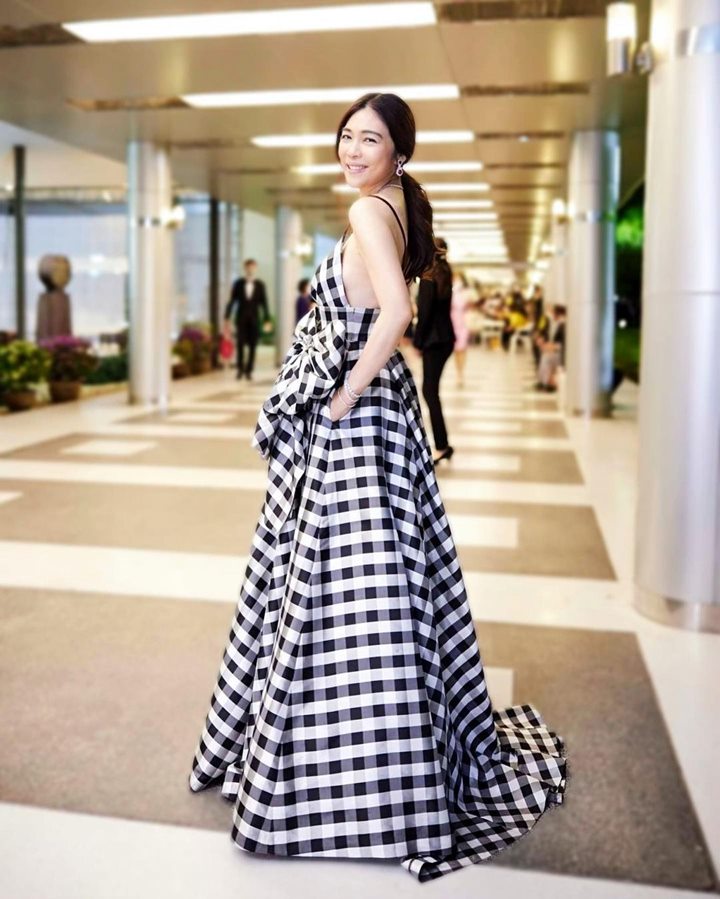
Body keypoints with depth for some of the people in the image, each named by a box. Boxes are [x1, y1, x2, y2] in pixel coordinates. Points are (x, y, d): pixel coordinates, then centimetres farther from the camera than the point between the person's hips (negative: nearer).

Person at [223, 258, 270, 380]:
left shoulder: (260, 285, 1)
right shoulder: (238, 284, 0)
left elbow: (264, 303, 2)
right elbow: (231, 301, 2)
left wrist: (266, 320, -5)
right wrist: (227, 319, -2)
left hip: (254, 319, 0)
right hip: (241, 318, 0)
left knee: (252, 346, -1)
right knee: (240, 344, -6)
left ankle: (248, 371, 6)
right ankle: (240, 368, 9)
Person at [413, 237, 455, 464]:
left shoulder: (428, 277, -13)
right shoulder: (444, 276, 12)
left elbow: (424, 313, -17)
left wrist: (418, 341, -8)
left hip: (434, 340, -8)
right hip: (445, 338, 8)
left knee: (431, 391, -4)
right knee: (430, 389, 14)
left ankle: (442, 446, -5)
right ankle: (441, 443, 17)